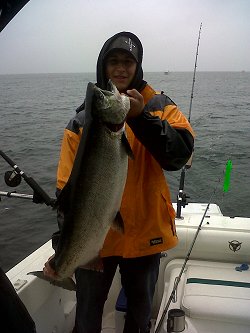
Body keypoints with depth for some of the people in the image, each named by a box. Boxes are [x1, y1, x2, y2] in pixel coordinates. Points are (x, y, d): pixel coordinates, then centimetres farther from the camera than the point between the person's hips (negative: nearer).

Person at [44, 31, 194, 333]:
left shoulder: (159, 106, -2)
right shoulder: (83, 119, -3)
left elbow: (179, 155, -17)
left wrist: (142, 116, -28)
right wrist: (62, 248, -9)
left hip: (145, 233, 1)